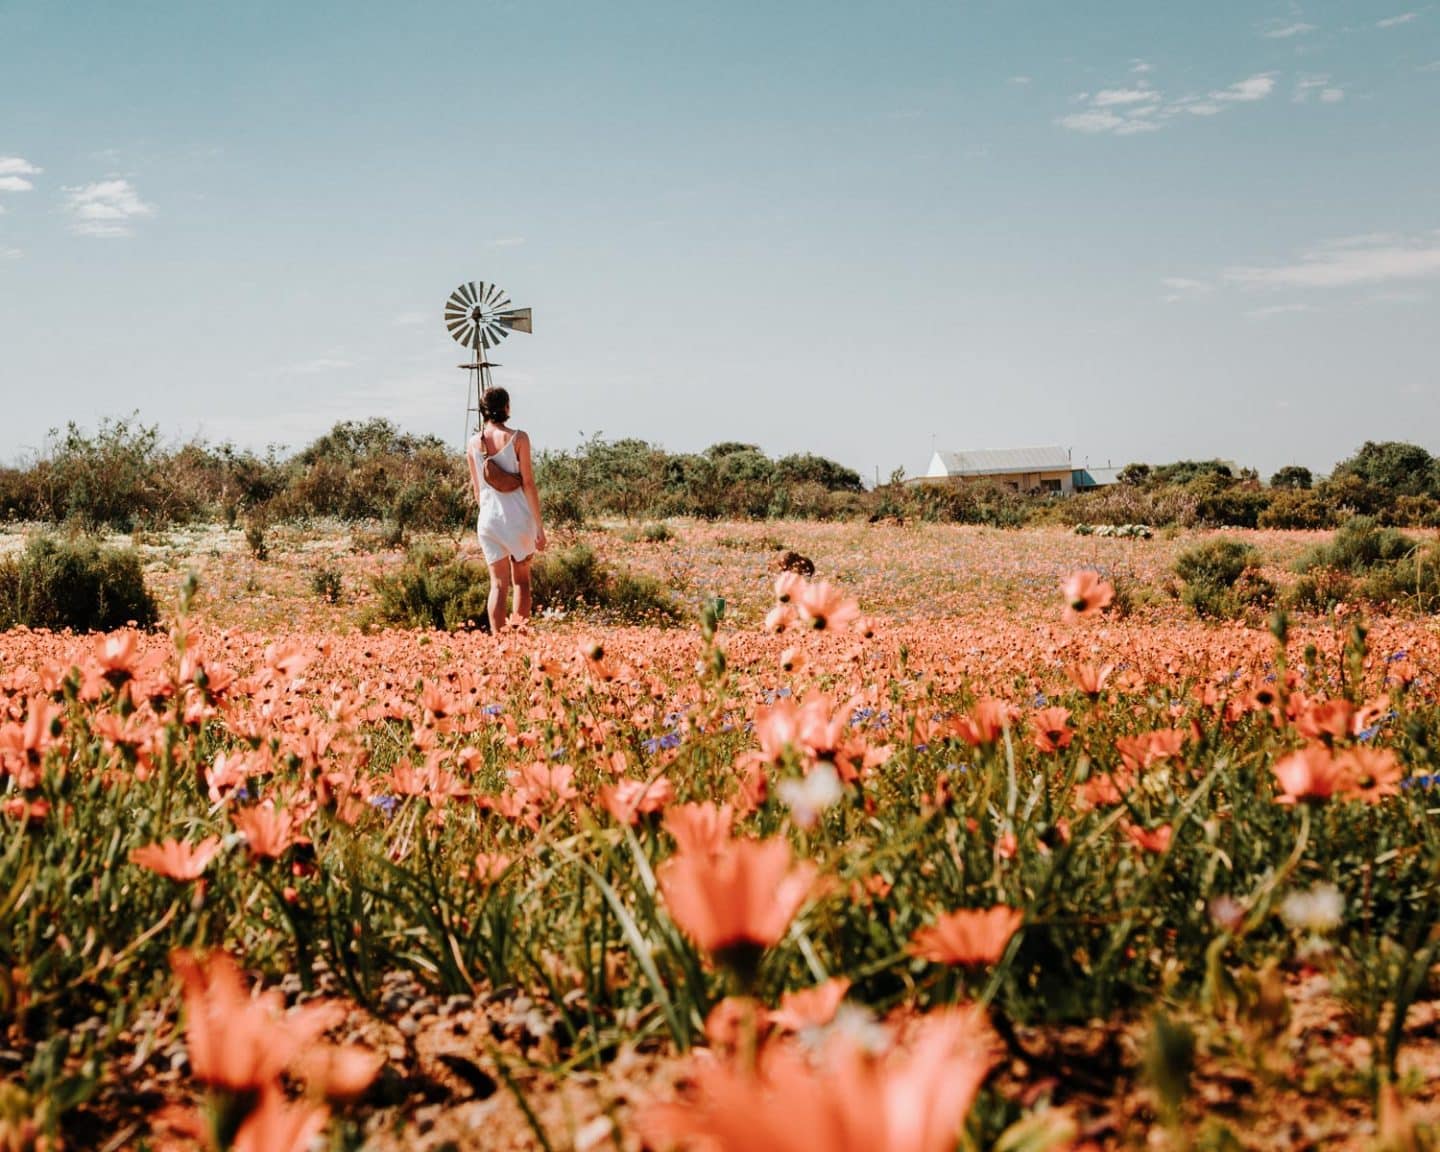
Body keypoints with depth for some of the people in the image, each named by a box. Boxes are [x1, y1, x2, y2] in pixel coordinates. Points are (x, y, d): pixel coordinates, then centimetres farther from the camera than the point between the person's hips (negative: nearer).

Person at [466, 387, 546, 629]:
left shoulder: (474, 442, 4)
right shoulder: (518, 438, -7)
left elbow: (476, 489, 12)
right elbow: (528, 484, -8)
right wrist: (539, 526, -6)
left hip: (488, 518, 3)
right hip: (518, 517, -2)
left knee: (498, 584, 6)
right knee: (521, 580, 14)